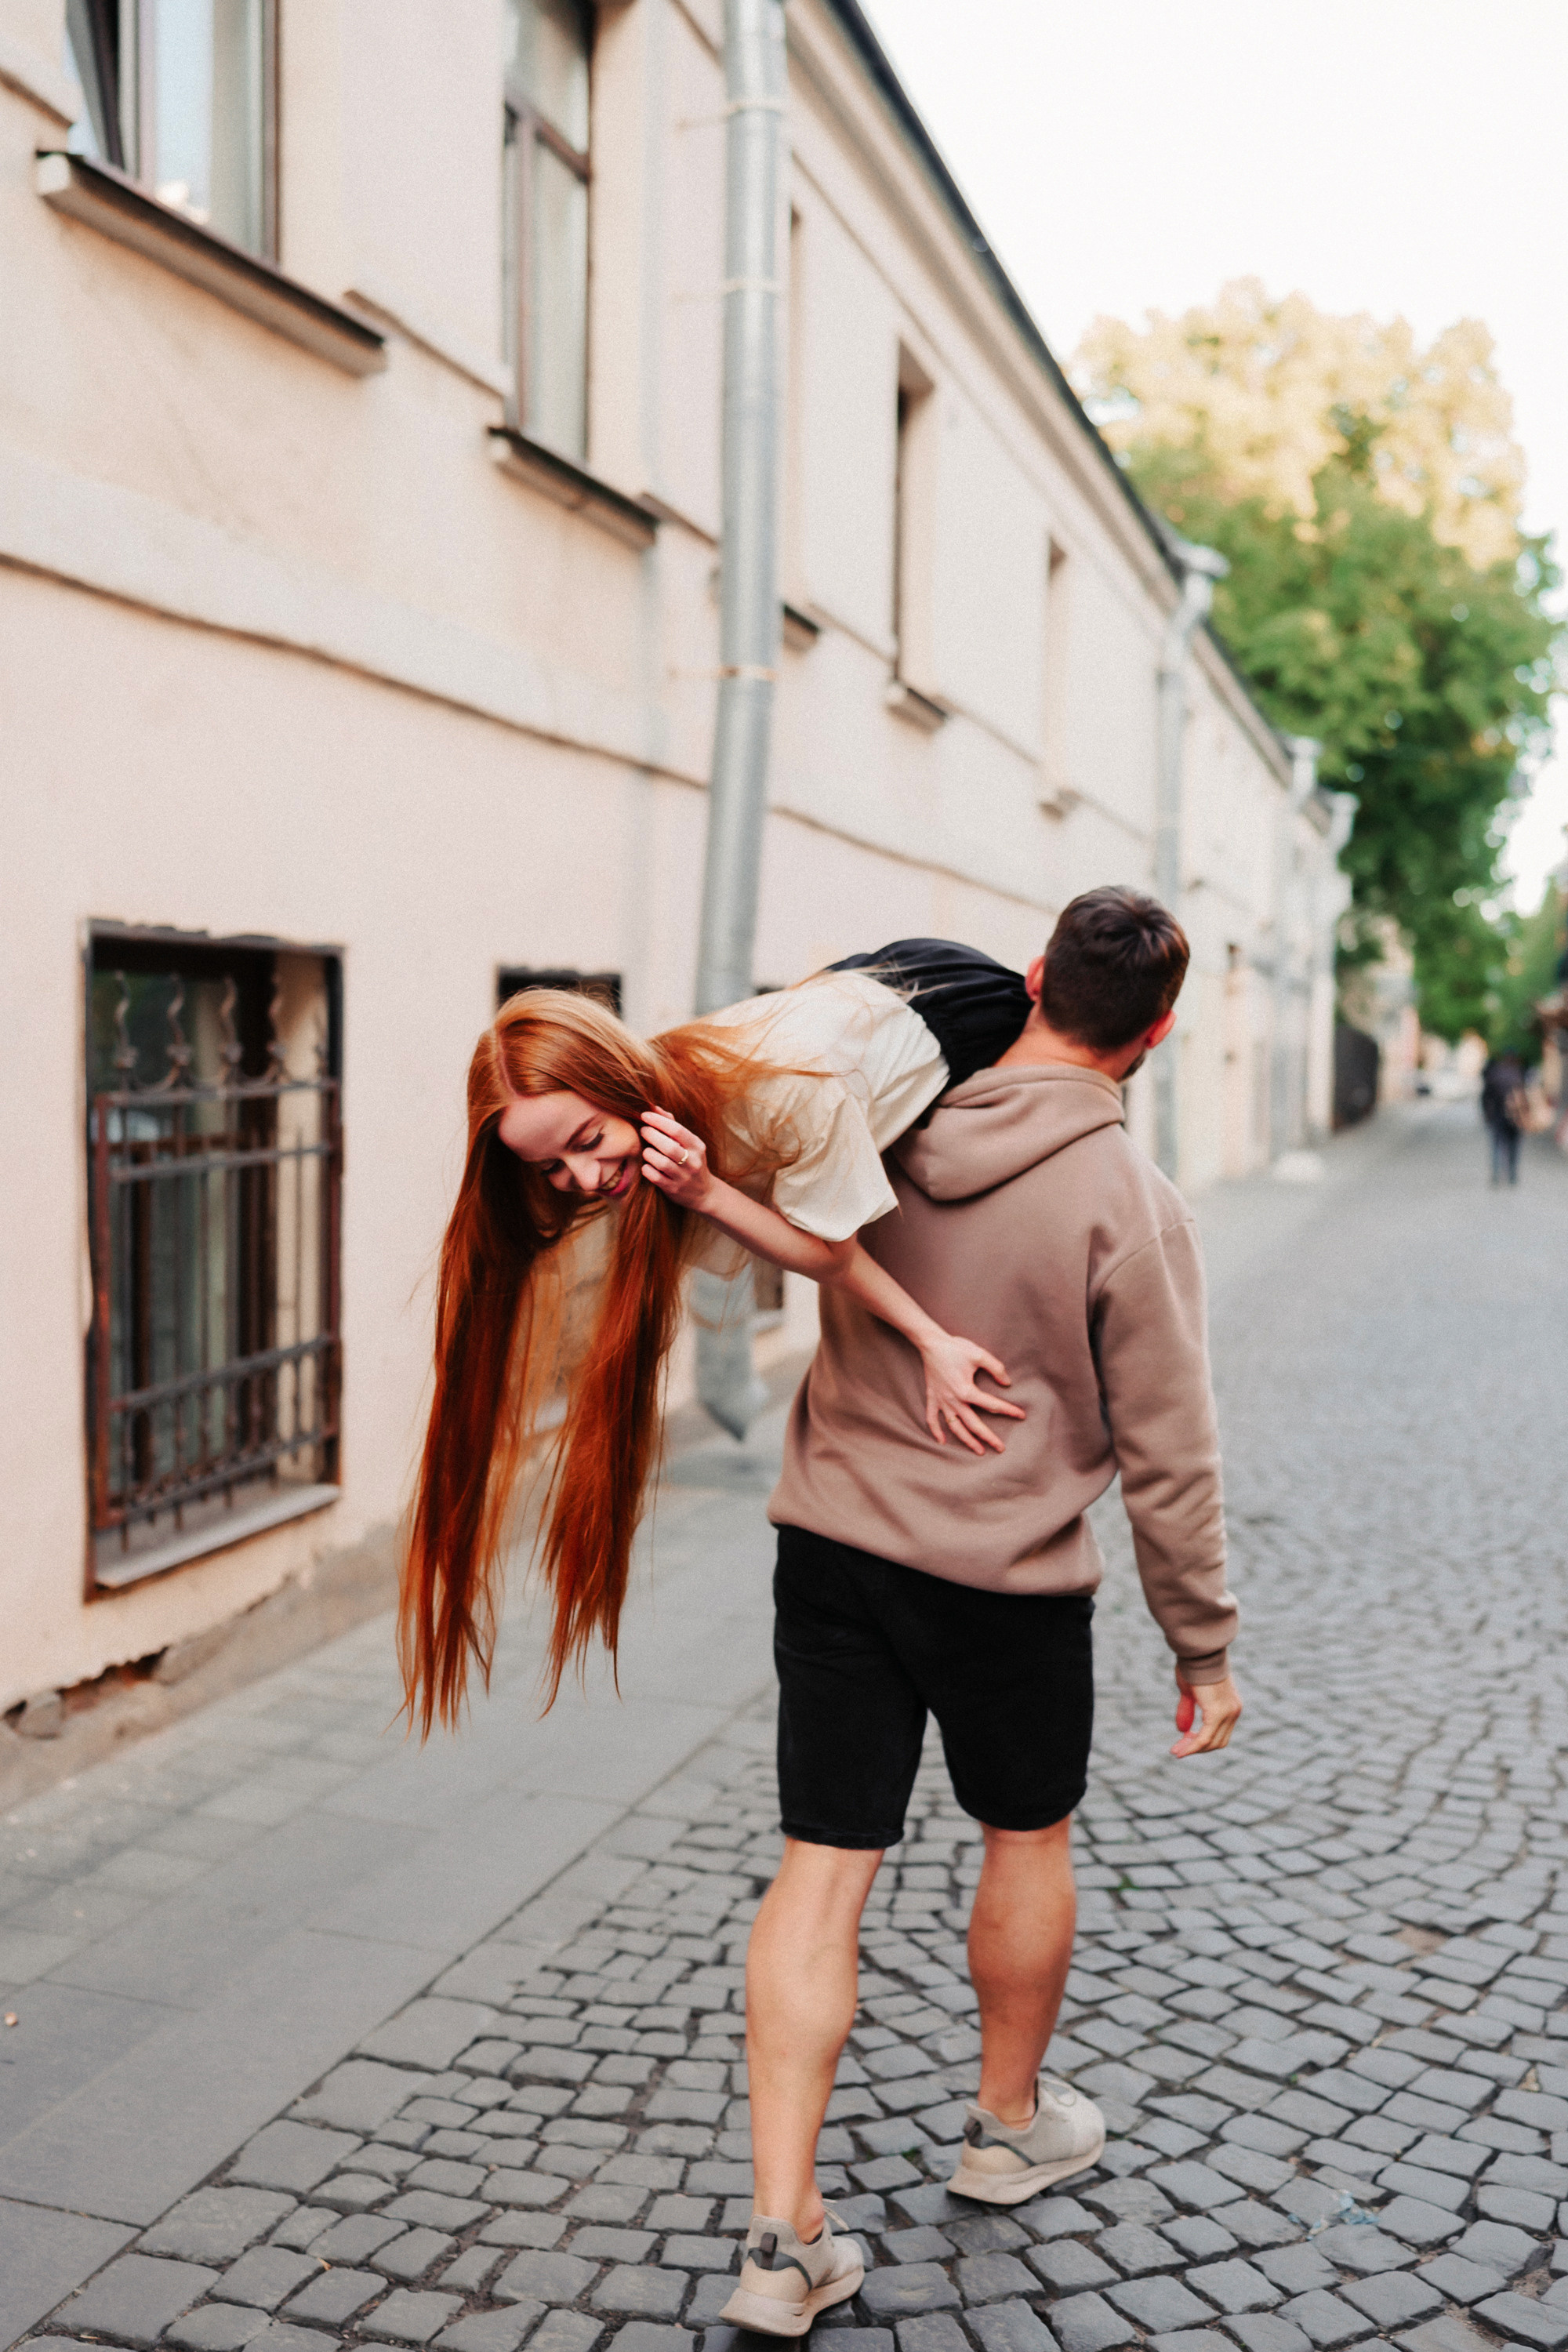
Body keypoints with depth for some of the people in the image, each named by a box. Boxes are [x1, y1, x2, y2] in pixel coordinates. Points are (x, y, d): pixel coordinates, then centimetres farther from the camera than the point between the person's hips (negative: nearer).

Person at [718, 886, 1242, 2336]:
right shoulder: (1131, 1205, -16)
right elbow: (1167, 1456, -12)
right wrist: (1205, 1645, 0)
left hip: (834, 1547, 4)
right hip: (1011, 1581, -3)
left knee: (822, 1869, 7)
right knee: (1028, 1839, 21)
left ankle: (786, 2234, 10)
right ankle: (1010, 2124, 43)